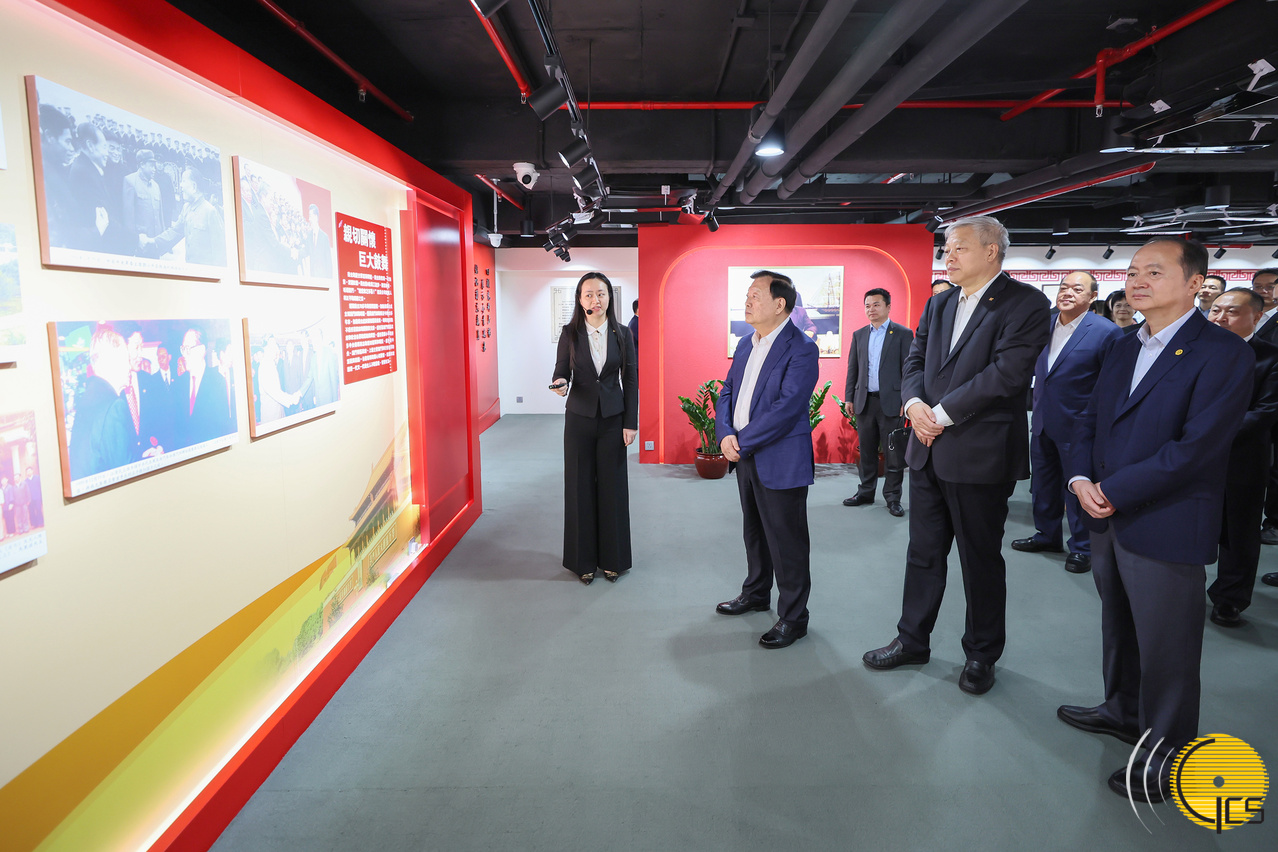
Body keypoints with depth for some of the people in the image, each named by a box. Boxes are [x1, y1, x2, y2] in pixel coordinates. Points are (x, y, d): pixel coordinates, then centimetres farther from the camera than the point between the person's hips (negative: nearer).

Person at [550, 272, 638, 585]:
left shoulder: (622, 334, 1)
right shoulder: (570, 333, 0)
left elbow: (631, 380, 2)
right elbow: (561, 372, 2)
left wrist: (631, 423, -2)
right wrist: (560, 384, -23)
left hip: (613, 419, 0)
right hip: (580, 418, 0)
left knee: (612, 486, 5)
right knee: (580, 487, 5)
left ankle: (613, 559, 21)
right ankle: (584, 560, 19)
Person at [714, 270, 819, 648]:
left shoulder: (801, 348, -15)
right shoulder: (746, 344, 11)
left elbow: (787, 408, -22)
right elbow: (727, 392, 12)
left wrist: (742, 442, -18)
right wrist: (725, 435, -6)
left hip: (780, 461, -8)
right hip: (746, 457, 8)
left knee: (786, 542, 2)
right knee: (754, 532, 22)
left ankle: (793, 618, 15)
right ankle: (756, 593, 40)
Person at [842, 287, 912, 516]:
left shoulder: (903, 334, 1)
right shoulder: (859, 335, 13)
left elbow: (908, 369, -3)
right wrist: (849, 397, 9)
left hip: (891, 401, -4)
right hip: (864, 401, 4)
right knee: (866, 451, 9)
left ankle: (893, 497, 9)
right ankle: (866, 492, 20)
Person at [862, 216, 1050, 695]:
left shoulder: (1026, 304, -9)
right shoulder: (939, 304, 13)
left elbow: (1007, 371, -19)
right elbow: (915, 361, 11)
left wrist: (943, 414, -18)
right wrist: (914, 403, -10)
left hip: (981, 455, -6)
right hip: (929, 450, 6)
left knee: (981, 560, 9)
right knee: (923, 552, 15)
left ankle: (981, 655, 27)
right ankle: (912, 640, 30)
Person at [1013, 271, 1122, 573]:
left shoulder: (1106, 332, -13)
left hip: (1075, 426, -6)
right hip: (1042, 423, 6)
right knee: (1043, 485, 18)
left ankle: (1081, 547, 24)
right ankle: (1047, 535, 36)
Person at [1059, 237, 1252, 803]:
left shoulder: (1223, 353, -13)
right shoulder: (1123, 350, 12)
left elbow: (1196, 446, -21)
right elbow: (1089, 421, 12)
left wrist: (1113, 491, -18)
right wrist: (1081, 479, -6)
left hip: (1167, 528, -7)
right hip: (1108, 522, 7)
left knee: (1166, 649, 7)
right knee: (1119, 627, 23)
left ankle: (1168, 753, 25)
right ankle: (1123, 711, 43)